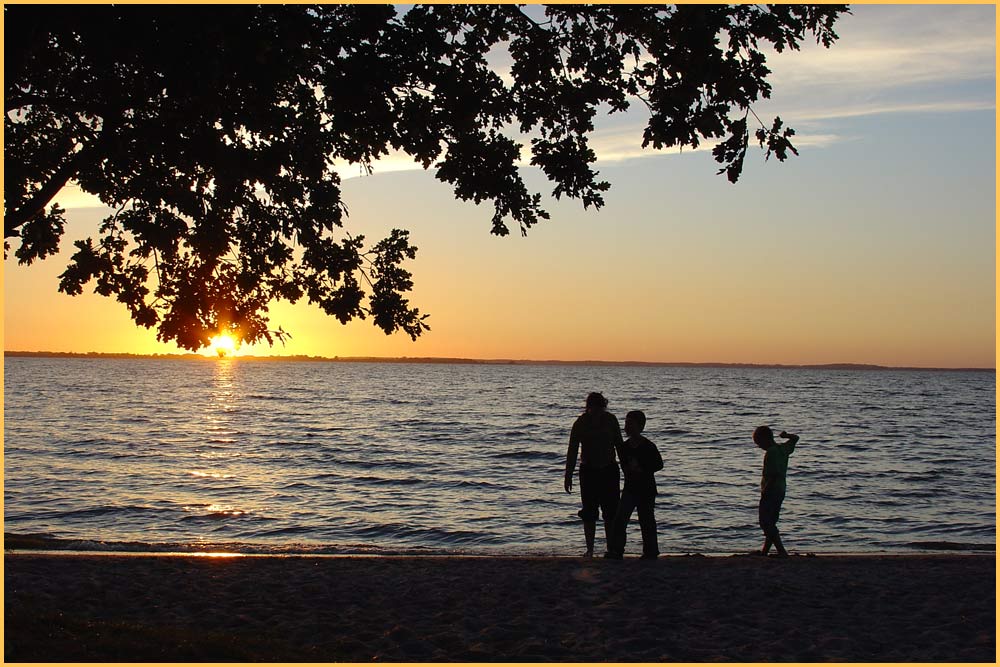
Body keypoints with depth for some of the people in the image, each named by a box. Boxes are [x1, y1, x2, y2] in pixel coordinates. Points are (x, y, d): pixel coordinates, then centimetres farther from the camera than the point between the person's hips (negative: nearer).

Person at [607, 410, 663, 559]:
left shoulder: (648, 446, -11)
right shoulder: (625, 446, 5)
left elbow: (659, 464, -8)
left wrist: (641, 470, -18)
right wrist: (628, 469, -10)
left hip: (646, 490, -5)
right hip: (629, 488, 5)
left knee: (646, 521, 5)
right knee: (620, 519, -4)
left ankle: (651, 551, 18)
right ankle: (617, 550, 0)